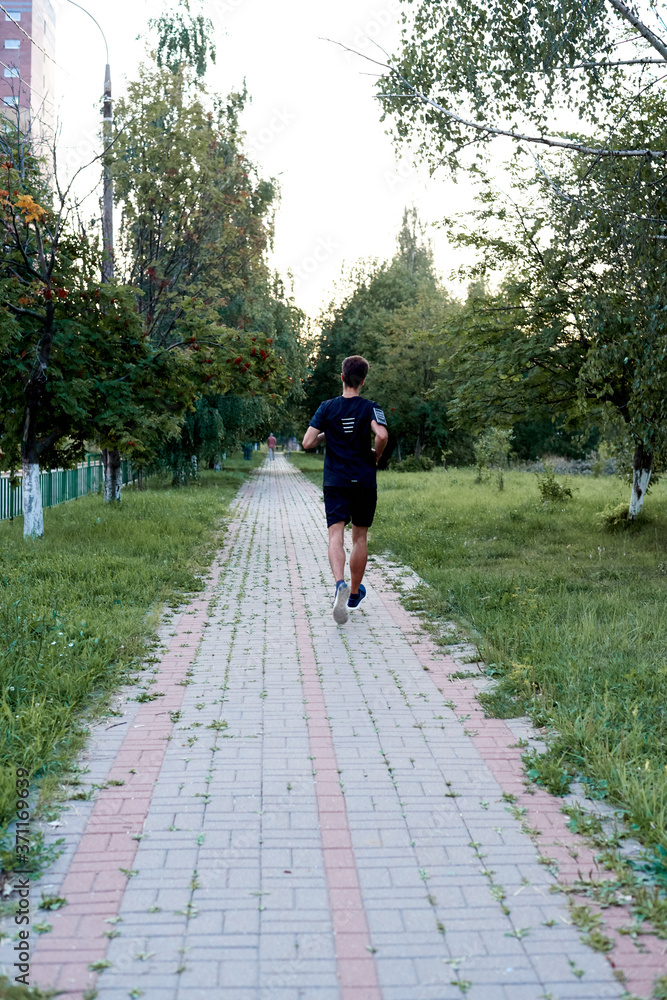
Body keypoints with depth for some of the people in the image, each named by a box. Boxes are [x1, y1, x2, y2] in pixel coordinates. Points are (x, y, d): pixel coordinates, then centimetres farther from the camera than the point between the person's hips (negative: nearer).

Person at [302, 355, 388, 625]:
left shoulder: (327, 407, 0)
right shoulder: (369, 407, -4)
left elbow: (308, 442, -6)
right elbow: (382, 435, -21)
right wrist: (376, 455, -1)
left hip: (335, 483, 0)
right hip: (365, 483, 0)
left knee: (336, 535, -9)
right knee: (360, 538, 13)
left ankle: (340, 584, -35)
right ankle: (355, 593, 26)